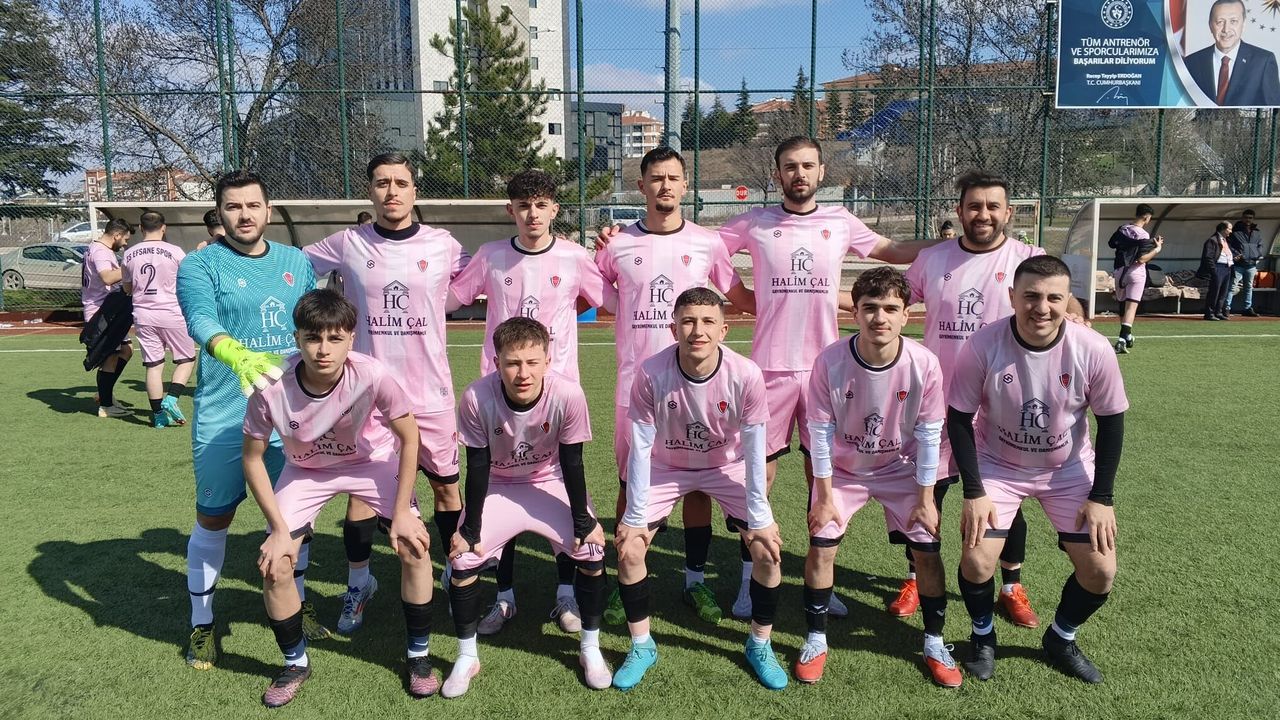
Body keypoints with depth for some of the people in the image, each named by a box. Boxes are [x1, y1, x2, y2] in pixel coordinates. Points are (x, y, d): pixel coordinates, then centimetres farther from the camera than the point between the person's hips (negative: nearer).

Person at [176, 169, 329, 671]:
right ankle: (201, 624, 25)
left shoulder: (297, 262, 8)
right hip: (224, 415, -3)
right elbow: (200, 320, -25)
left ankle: (296, 605, 35)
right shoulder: (199, 265, -6)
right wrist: (237, 354, -45)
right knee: (213, 518, 7)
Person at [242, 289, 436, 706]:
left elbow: (409, 438, -18)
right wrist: (280, 529, -14)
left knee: (414, 546, -14)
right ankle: (296, 663, 18)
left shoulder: (372, 375, -34)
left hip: (371, 460, -1)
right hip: (305, 471, 1)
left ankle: (418, 655, 10)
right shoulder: (272, 388, -31)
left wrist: (402, 512, -16)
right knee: (274, 565, -9)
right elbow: (253, 458, -14)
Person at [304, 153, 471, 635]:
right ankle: (359, 582, 27)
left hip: (431, 393, 0)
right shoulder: (348, 244, -1)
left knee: (445, 484, 10)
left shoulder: (442, 245, -1)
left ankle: (458, 571, 31)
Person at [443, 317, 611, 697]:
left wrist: (583, 521, -12)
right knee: (462, 559, -12)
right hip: (498, 488, 1)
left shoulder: (567, 394, -31)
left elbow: (572, 462, -18)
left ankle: (590, 649, 9)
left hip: (550, 484, 0)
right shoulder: (477, 397, -30)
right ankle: (467, 658, 11)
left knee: (592, 551, -14)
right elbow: (477, 466, -18)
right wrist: (470, 528, -13)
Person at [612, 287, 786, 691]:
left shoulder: (745, 376, -29)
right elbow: (641, 448, -21)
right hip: (666, 467, 0)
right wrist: (635, 517, -17)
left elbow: (754, 453, -19)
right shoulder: (651, 374, -30)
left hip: (727, 466, 0)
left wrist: (758, 519, -14)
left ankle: (759, 646, 17)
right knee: (628, 548, -10)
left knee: (768, 550, -9)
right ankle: (642, 646, 14)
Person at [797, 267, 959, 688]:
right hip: (842, 469, 0)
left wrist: (925, 497, -8)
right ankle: (816, 641, 14)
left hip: (900, 468, 1)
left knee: (927, 550, -2)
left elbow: (929, 434, -13)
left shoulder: (924, 364, -24)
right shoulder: (830, 361, -27)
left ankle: (934, 644, 20)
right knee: (821, 546, -6)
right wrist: (825, 496, -12)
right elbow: (820, 432, -17)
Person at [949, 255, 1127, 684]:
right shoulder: (982, 347, -25)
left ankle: (1061, 639, 26)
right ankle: (983, 636, 18)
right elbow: (959, 420, -14)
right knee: (976, 561, -14)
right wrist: (974, 492, -16)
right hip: (997, 465, -1)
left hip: (1069, 470, 2)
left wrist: (1101, 498, -8)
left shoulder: (1093, 350, -21)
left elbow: (1111, 422, -7)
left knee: (1101, 570, -5)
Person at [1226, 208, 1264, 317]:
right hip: (1238, 264, -5)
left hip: (1252, 265, 5)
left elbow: (1260, 246, 21)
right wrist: (1234, 255, -15)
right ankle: (1227, 308, -8)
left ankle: (1248, 308, 20)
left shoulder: (1257, 232, 14)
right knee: (1233, 286, -9)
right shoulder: (1235, 231, -1)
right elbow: (1228, 244, -3)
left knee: (1249, 287, 12)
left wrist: (1259, 256, 4)